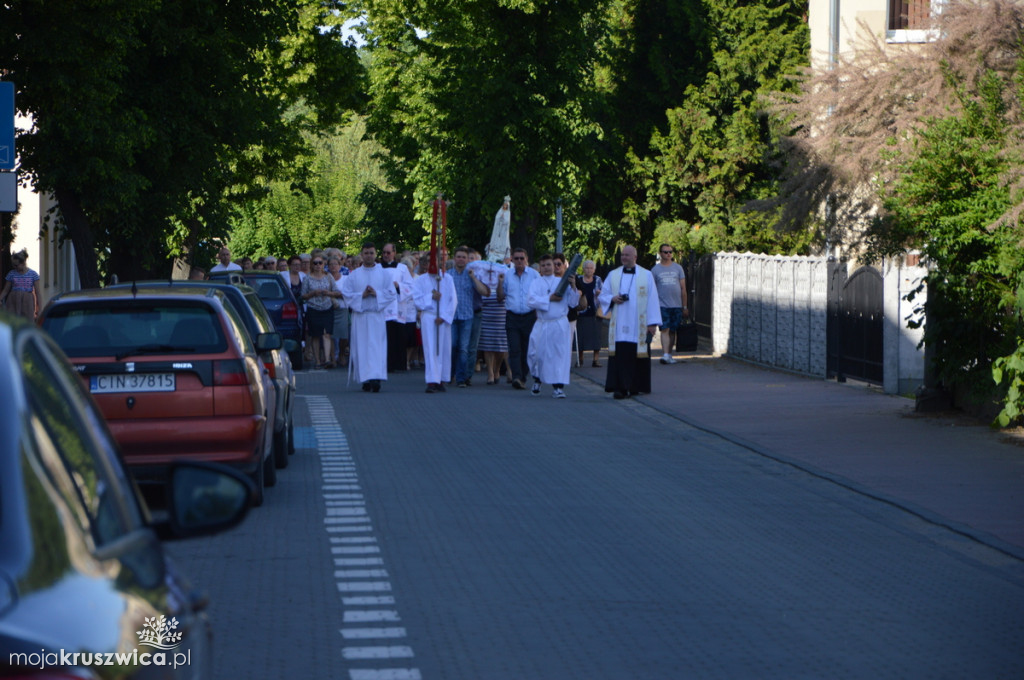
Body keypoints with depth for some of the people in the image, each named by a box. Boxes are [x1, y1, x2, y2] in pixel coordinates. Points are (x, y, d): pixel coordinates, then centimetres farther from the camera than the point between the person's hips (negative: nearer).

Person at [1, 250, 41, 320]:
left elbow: (37, 292, 2)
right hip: (13, 301, 1)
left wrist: (38, 308, -2)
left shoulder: (33, 274, 1)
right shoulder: (12, 274, 5)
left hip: (27, 301, -1)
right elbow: (6, 290, 10)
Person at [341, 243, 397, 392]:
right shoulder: (354, 275, 9)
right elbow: (346, 294, 4)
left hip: (377, 314, -1)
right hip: (360, 316, 1)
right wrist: (361, 295, -10)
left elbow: (391, 293, 3)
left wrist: (376, 294, -11)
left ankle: (376, 378, -15)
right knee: (362, 347, -1)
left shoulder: (384, 274, 8)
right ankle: (366, 379, 4)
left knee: (377, 347, -9)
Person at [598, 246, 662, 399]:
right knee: (620, 356, -9)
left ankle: (635, 386, 12)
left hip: (638, 326, -1)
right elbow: (602, 297, 14)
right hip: (619, 325, 1)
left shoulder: (646, 276, 5)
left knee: (637, 356, 1)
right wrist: (612, 299, -9)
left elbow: (652, 300, 3)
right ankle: (620, 387, -12)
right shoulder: (613, 275, 11)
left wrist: (652, 322, -4)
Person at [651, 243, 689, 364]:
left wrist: (684, 307, 8)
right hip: (662, 304, -2)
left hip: (676, 305, 2)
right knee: (665, 329, -14)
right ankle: (665, 354, -22)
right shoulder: (655, 269, 6)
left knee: (672, 331, 5)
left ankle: (669, 355, 13)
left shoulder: (678, 268, 10)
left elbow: (683, 288, 11)